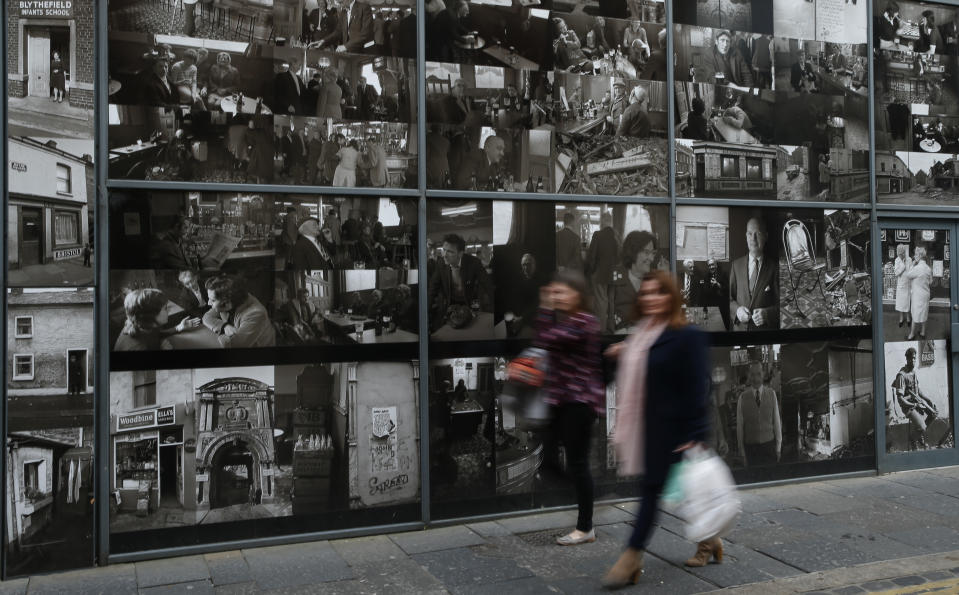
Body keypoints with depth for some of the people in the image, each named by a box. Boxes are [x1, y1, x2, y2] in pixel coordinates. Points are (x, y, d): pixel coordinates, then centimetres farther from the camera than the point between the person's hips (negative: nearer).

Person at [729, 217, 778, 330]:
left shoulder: (774, 267, -4)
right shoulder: (736, 265, 5)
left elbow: (780, 303, -4)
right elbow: (729, 297, 6)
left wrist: (767, 314, -21)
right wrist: (736, 309, -12)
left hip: (765, 328, -2)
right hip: (739, 328, 2)